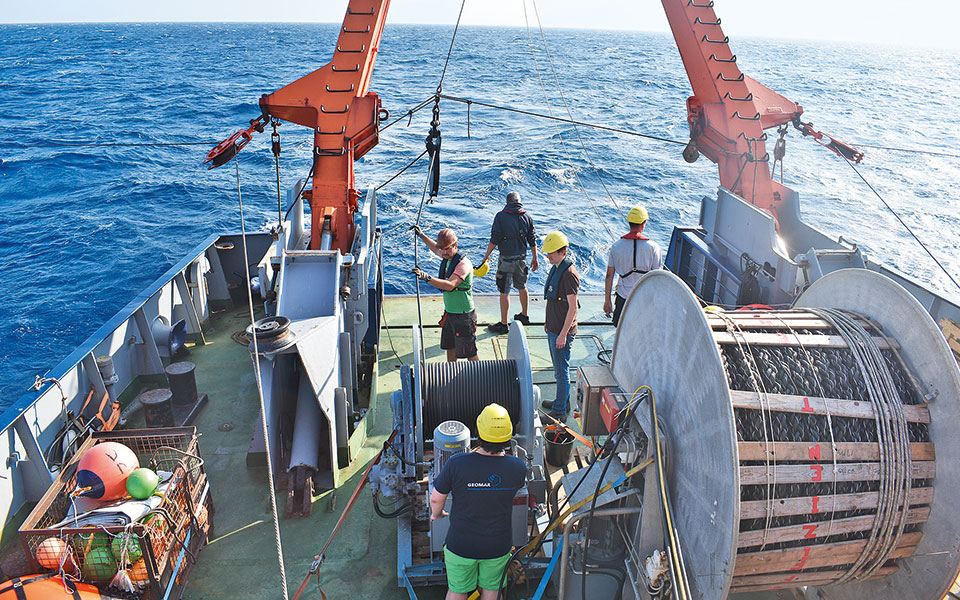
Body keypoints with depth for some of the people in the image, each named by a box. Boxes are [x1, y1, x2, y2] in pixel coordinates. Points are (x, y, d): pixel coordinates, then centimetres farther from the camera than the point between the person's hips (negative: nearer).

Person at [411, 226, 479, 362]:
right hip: (449, 313, 9)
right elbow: (435, 249, 29)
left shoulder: (463, 263, -23)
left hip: (463, 316, -9)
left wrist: (427, 278, -44)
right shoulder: (447, 257, 4)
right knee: (450, 348, 20)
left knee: (469, 354, -2)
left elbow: (450, 285, -36)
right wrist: (421, 235, 32)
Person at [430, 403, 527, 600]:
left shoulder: (456, 464, -28)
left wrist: (436, 514, 10)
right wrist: (502, 454, 18)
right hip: (498, 546, 2)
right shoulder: (518, 468, -22)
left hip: (461, 544, -1)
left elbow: (436, 498, -13)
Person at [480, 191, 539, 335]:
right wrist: (535, 259, 15)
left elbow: (494, 239, -12)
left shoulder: (501, 216, -11)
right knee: (522, 287, 21)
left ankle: (503, 325, 6)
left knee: (504, 292, 1)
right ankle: (524, 316, 38)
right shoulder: (527, 217, 0)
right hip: (522, 258, 5)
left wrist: (486, 256, 0)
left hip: (506, 260, -5)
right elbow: (532, 240, 4)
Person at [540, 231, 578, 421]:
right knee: (558, 368, 21)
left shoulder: (569, 274, -22)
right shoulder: (556, 268, 8)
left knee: (561, 370, 0)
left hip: (562, 331, -10)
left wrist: (563, 334, -21)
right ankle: (563, 400, 35)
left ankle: (560, 412, 9)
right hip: (553, 328, 10)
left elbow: (572, 307, -22)